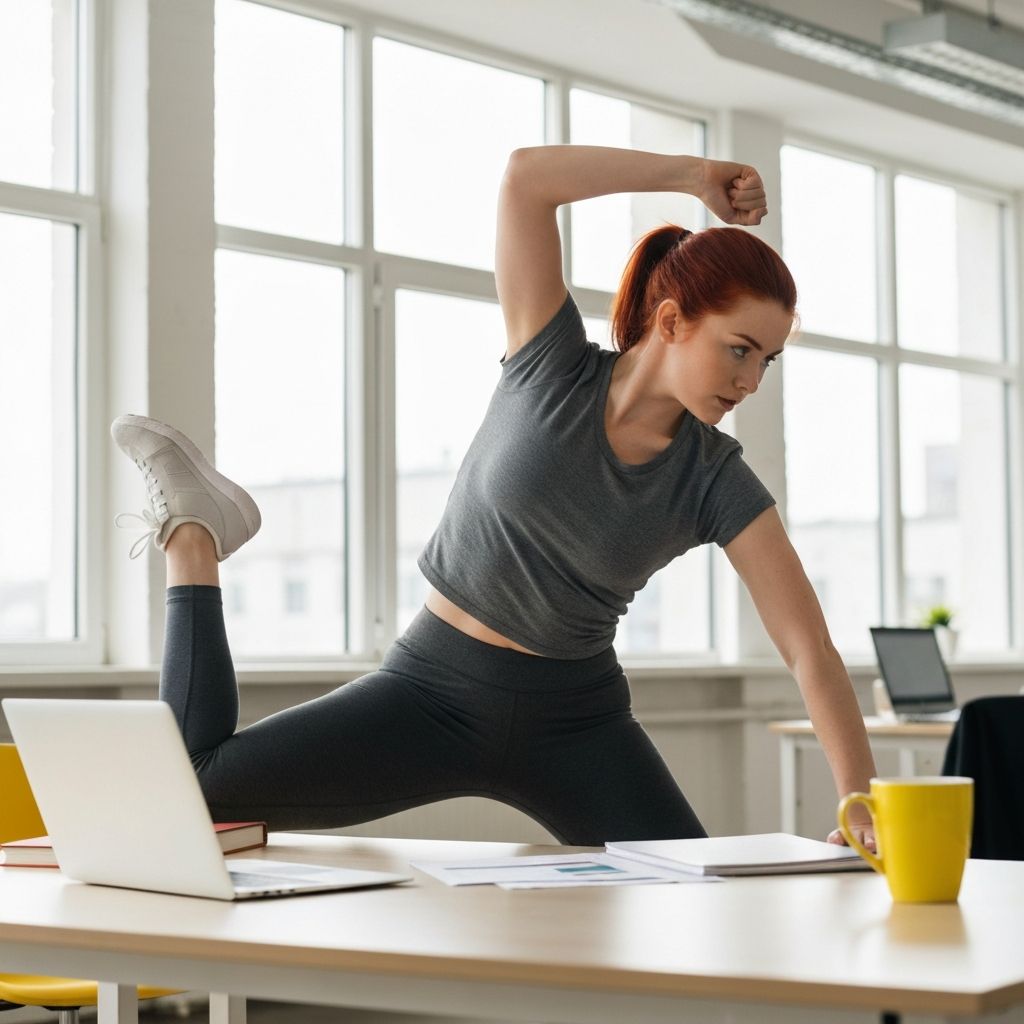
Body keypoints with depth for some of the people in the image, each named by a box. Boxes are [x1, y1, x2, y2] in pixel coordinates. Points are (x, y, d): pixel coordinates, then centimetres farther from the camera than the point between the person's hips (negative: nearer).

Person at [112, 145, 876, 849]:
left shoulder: (719, 487, -11)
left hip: (576, 722, 3)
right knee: (194, 789, -15)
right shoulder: (551, 371, -13)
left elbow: (812, 653, -17)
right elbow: (525, 174, -23)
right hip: (435, 691, -2)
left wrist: (862, 796, -30)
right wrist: (694, 177, -17)